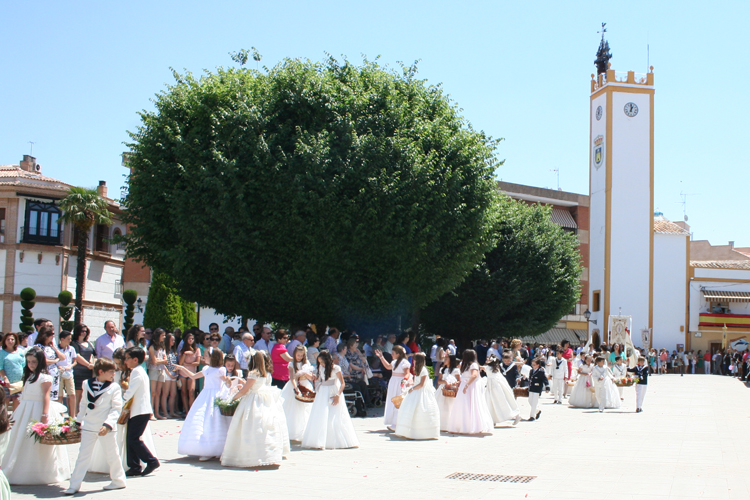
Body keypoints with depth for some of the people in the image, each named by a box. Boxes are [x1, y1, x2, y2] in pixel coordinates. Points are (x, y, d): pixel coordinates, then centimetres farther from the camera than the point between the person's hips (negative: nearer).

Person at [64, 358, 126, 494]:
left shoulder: (114, 387, -5)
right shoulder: (87, 384, 5)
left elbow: (116, 409, -11)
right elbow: (83, 404, 15)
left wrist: (107, 425, -22)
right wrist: (79, 421, 15)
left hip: (106, 428, -3)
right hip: (88, 427, 3)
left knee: (112, 454, 7)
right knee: (83, 455, 3)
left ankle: (118, 480, 23)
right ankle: (74, 485, 7)